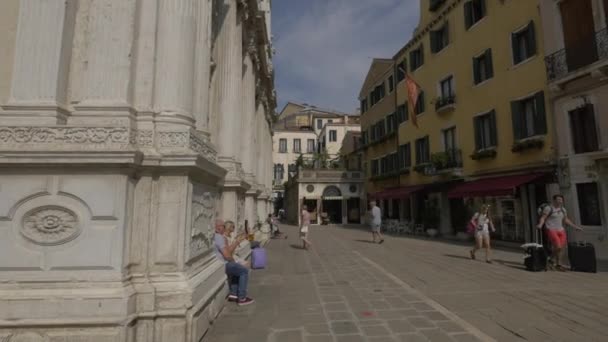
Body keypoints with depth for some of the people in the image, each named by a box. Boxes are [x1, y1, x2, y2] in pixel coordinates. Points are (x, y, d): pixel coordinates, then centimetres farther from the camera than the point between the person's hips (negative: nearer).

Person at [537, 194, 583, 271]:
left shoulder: (563, 209, 13)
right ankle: (552, 261, 5)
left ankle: (558, 265, 13)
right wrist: (540, 225, -32)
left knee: (561, 248, 1)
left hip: (561, 230, 7)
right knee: (558, 247, -17)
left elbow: (566, 220, 24)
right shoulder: (548, 208, -7)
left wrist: (575, 227, 21)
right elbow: (543, 218, -14)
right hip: (551, 230, -7)